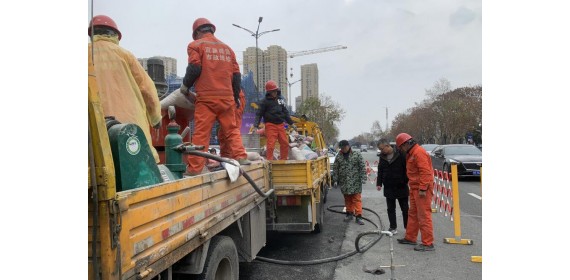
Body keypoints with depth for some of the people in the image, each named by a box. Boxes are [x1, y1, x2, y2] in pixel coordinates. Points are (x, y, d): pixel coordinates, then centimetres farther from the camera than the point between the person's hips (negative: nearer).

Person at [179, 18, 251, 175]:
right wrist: (236, 97, 24)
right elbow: (236, 74, 16)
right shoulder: (227, 48, 20)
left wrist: (186, 85, 11)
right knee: (232, 130, 13)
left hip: (206, 97, -4)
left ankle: (195, 169, -4)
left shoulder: (196, 45, 7)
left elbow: (194, 68, -6)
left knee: (201, 133, -4)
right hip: (227, 97, 4)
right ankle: (240, 157, 4)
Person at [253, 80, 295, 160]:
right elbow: (259, 113, -5)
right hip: (271, 125, -5)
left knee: (285, 143, 8)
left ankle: (284, 159, 23)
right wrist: (256, 124, -17)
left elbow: (285, 112, 21)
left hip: (280, 125, 6)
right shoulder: (265, 101, -1)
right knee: (271, 144, -10)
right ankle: (269, 161, -1)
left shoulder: (280, 100, 15)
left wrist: (291, 123, 21)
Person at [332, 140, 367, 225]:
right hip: (344, 182, 3)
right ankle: (349, 213, 26)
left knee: (357, 199, -3)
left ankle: (358, 216, 0)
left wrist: (363, 179, -10)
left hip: (355, 182, -3)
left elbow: (362, 167, -4)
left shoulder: (357, 155, -3)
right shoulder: (338, 156, 5)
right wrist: (335, 180, 5)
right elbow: (335, 169, 9)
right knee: (347, 199, 13)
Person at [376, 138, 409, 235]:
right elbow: (380, 171, 12)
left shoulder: (401, 154, -14)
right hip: (388, 187, 5)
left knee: (405, 209, 8)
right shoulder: (382, 156, 5)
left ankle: (408, 227, 20)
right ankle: (393, 227, 21)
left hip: (401, 187, -5)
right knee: (390, 209, 11)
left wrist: (406, 181, -14)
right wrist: (379, 183, 5)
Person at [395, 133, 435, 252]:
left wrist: (423, 189, -24)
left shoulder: (419, 152, -16)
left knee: (424, 216, -6)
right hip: (414, 188, 11)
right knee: (412, 214, 17)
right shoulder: (411, 153, 17)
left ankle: (428, 243, 0)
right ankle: (410, 238, 27)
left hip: (422, 189, -11)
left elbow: (425, 171, -23)